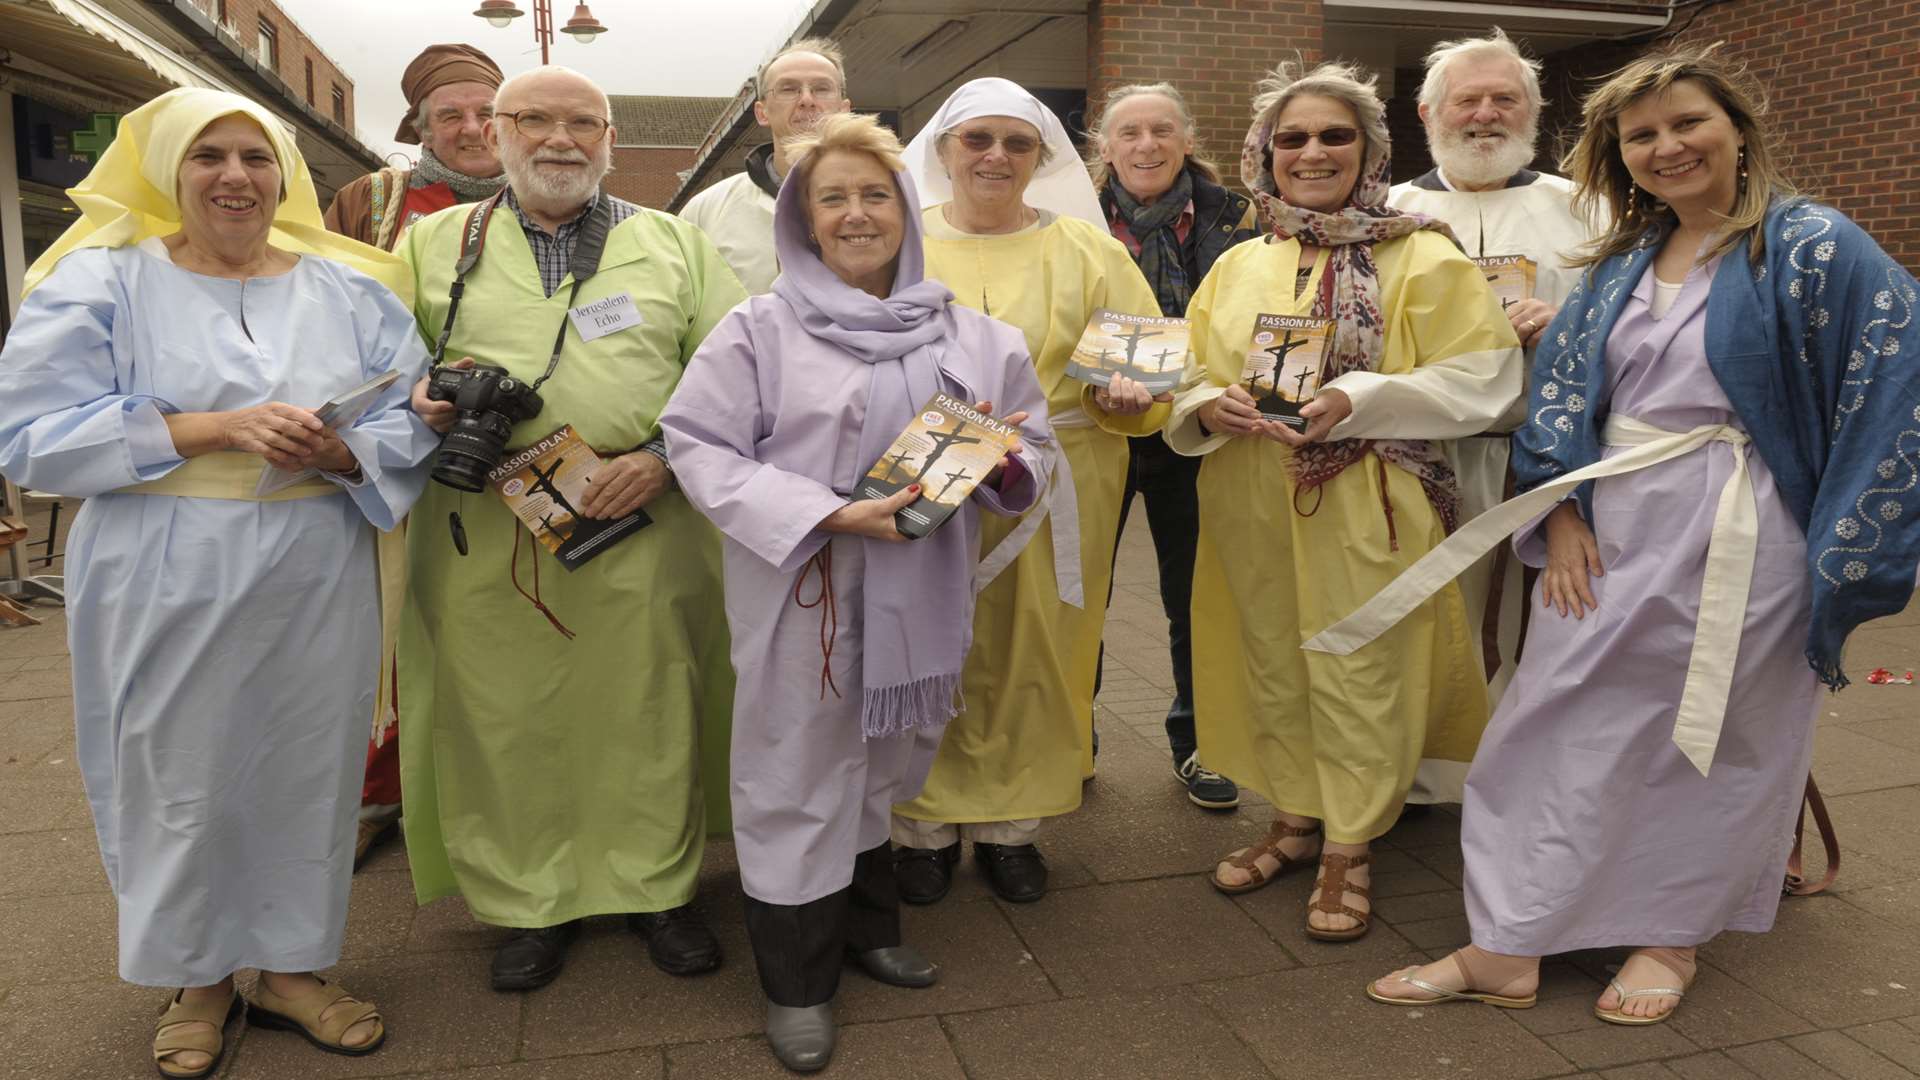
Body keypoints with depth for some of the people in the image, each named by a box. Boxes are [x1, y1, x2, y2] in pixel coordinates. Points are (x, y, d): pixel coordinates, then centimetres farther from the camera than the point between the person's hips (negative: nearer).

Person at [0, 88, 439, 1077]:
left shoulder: (349, 288, 7)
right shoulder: (100, 281, 0)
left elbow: (411, 420, 3)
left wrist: (338, 451, -19)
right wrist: (215, 427, -18)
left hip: (318, 582, 2)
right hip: (168, 589, -2)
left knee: (309, 778, 10)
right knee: (179, 786, 8)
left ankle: (291, 968, 30)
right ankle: (196, 981, 31)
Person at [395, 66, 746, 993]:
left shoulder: (675, 244, 11)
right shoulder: (433, 243, 12)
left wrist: (666, 455, -9)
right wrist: (418, 399, -8)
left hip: (644, 525, 0)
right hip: (485, 533, 1)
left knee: (650, 714, 6)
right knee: (505, 719, 6)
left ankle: (657, 886, 26)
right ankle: (532, 900, 25)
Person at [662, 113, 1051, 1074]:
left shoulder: (970, 336, 7)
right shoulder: (759, 330, -4)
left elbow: (1031, 445, 12)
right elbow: (702, 447, -11)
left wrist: (1003, 457, -13)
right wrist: (827, 515, -22)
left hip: (923, 592, 4)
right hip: (805, 595, -4)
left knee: (885, 765, 19)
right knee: (799, 776, 6)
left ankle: (866, 923, 42)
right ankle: (797, 978, 25)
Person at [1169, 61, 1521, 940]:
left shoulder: (1421, 258, -3)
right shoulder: (1237, 267, 11)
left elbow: (1481, 378, -9)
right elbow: (1191, 379, 12)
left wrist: (1357, 400, -21)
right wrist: (1211, 406, -12)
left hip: (1365, 509, -4)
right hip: (1252, 505, 4)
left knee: (1357, 675, 1)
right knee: (1273, 666, 12)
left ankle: (1348, 850, 18)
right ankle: (1294, 821, 31)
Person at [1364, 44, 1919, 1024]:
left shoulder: (1814, 250, -6)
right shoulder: (1623, 261, 10)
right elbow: (1559, 383, 10)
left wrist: (1839, 562, -14)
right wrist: (1563, 511, -3)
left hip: (1735, 539, -5)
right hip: (1606, 532, 5)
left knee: (1707, 732, 7)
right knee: (1562, 726, 3)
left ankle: (1672, 938, 27)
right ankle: (1509, 950, 10)